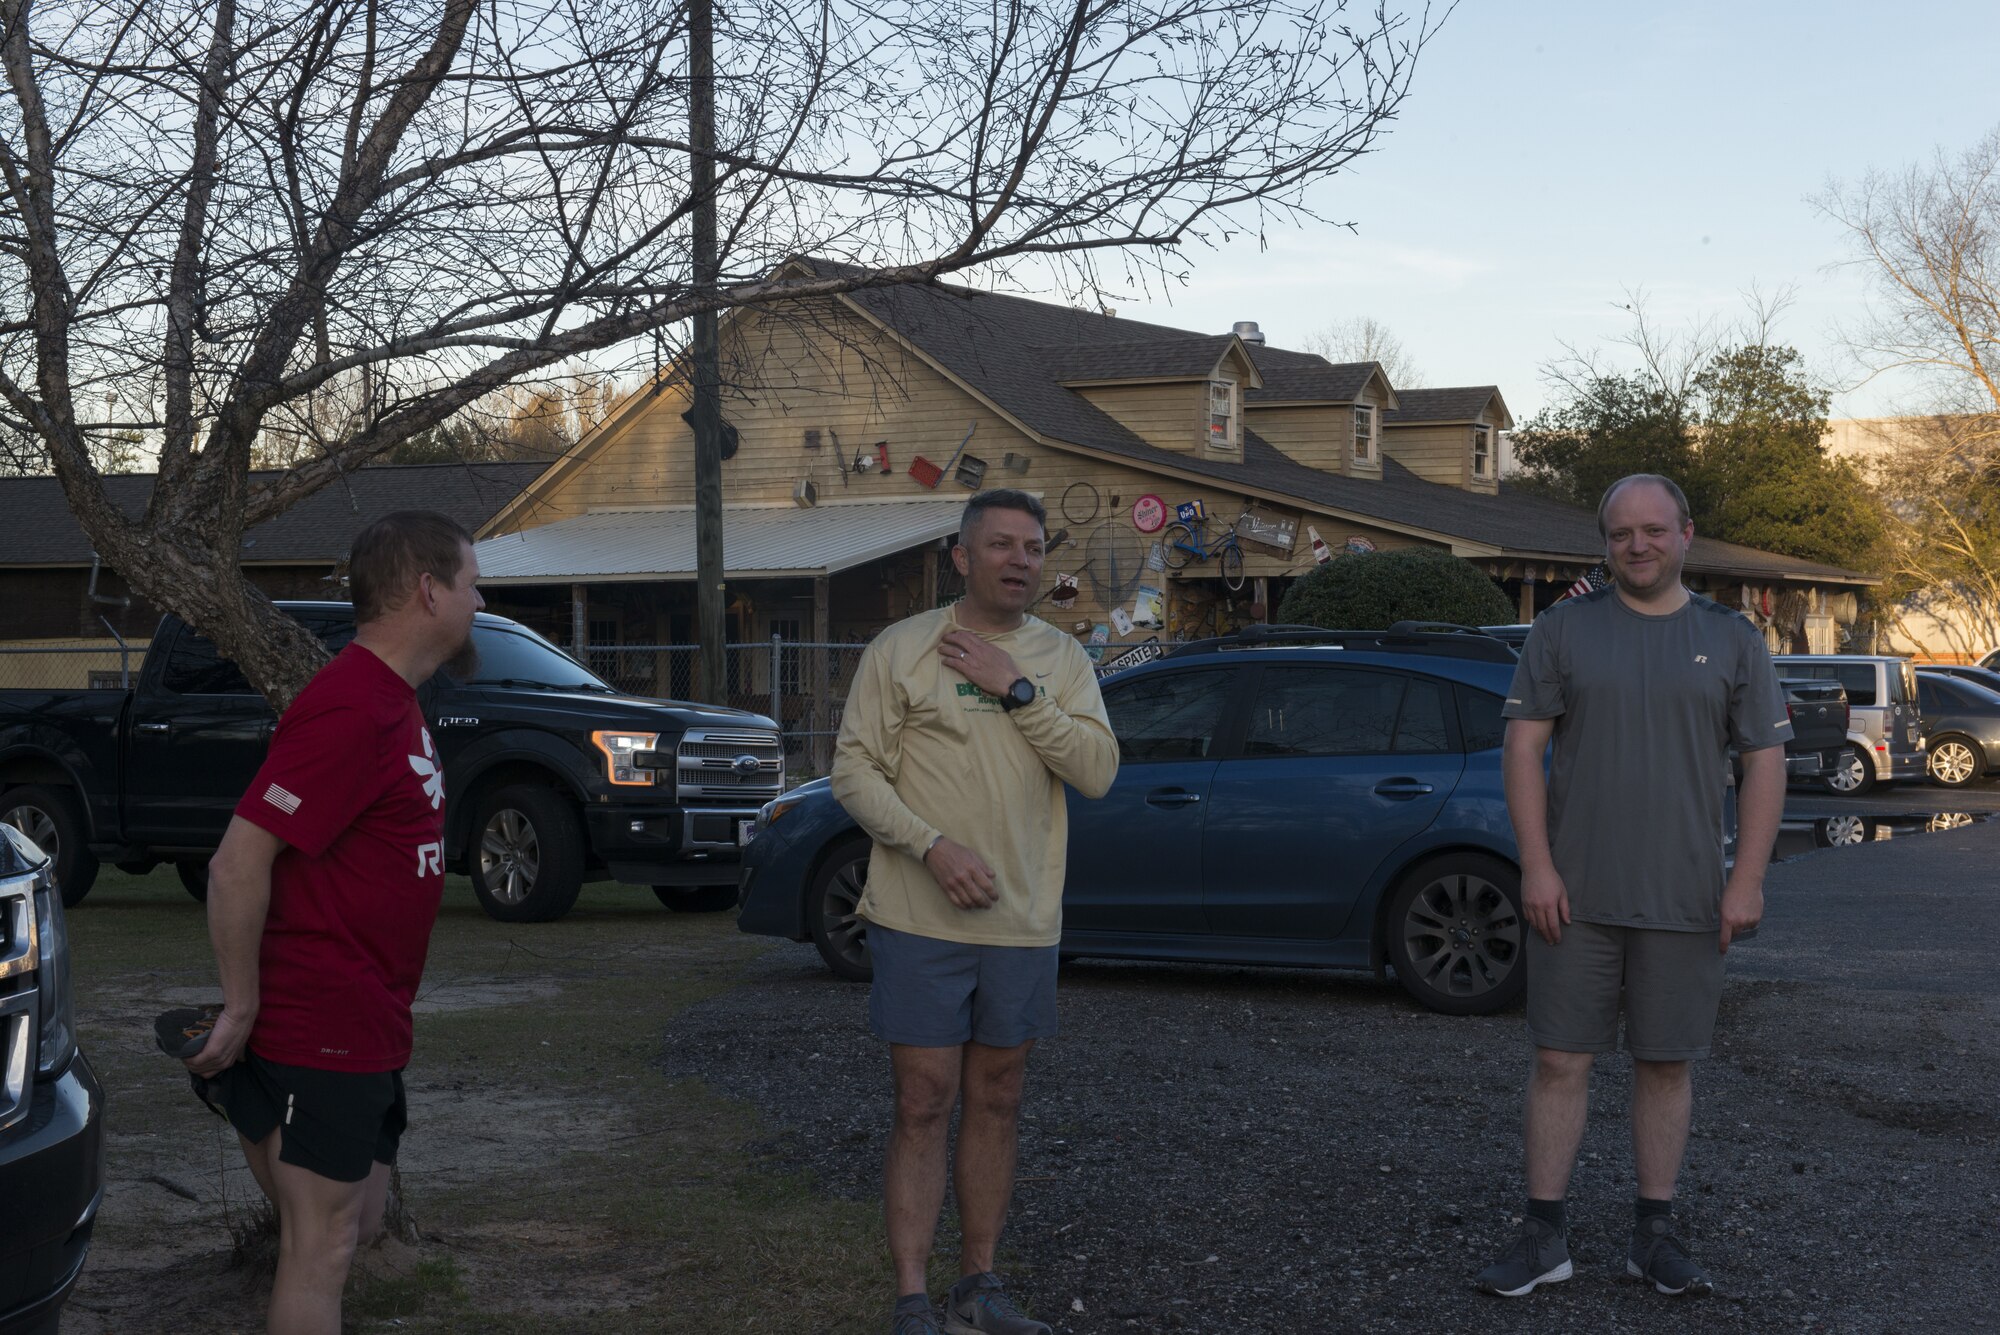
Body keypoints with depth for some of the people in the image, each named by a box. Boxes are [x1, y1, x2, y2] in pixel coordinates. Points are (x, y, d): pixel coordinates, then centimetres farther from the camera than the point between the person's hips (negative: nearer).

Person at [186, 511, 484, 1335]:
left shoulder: (391, 702, 12)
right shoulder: (349, 710, -20)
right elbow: (238, 864, -23)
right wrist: (243, 1010, -17)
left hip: (365, 1029, 10)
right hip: (323, 1032, -9)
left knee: (353, 1227, 18)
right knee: (322, 1249, -2)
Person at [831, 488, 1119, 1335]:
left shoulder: (1062, 659, 7)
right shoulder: (900, 649, -3)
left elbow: (1097, 772, -5)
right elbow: (854, 768, -6)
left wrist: (1018, 690, -13)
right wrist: (933, 845, -18)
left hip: (1023, 923, 4)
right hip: (921, 918, -3)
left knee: (996, 1103, 12)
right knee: (924, 1105, -2)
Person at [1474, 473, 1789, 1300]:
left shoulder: (1731, 640, 5)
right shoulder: (1563, 630, 3)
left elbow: (1765, 762, 3)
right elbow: (1523, 745, -1)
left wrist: (1747, 880, -5)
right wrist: (1537, 867, -10)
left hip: (1684, 902, 1)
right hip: (1575, 895, -1)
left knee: (1666, 1064, 8)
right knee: (1560, 1062, 2)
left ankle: (1654, 1236, 20)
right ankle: (1544, 1237, 10)